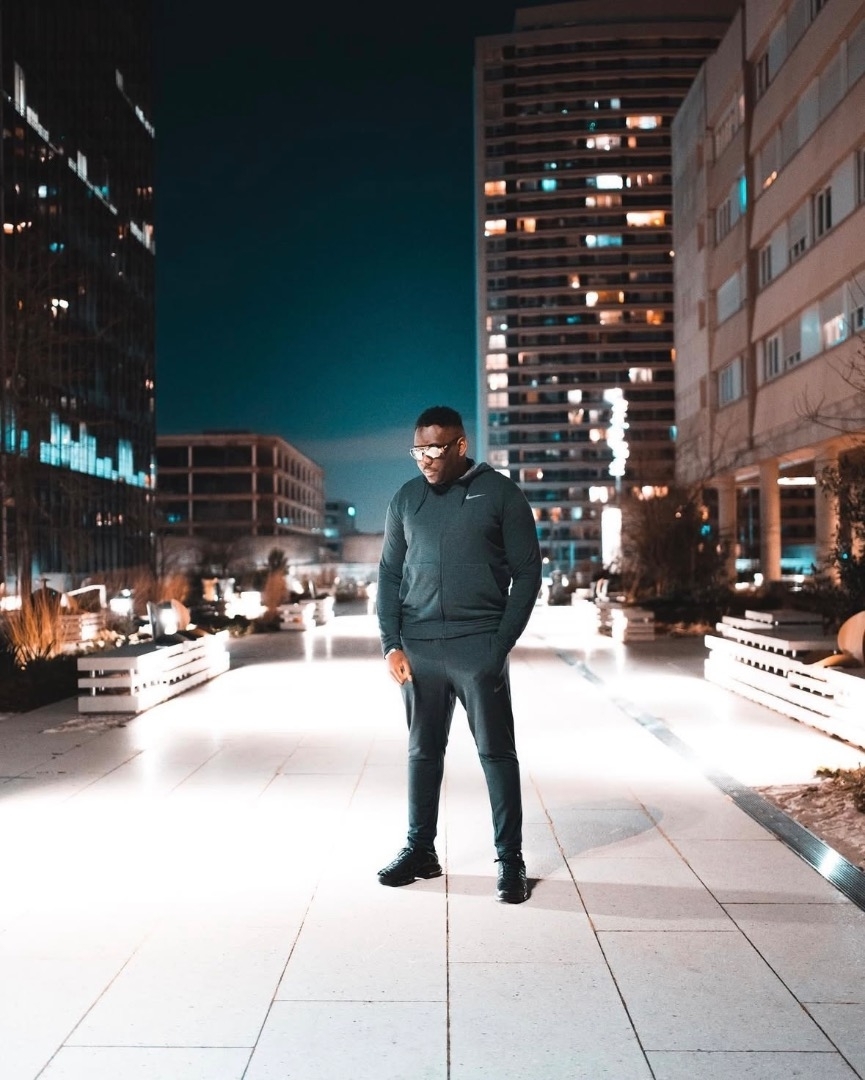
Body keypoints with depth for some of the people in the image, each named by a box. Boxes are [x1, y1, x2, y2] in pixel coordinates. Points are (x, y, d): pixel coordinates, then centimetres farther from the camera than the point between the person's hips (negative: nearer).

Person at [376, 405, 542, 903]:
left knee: (497, 753, 3)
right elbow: (390, 575, 11)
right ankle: (421, 850, 26)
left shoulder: (501, 493, -1)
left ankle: (511, 860, 12)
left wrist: (502, 644, -9)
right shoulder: (406, 499, 9)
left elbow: (527, 572, -2)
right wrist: (392, 644, 1)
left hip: (479, 646, -3)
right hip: (419, 649, 4)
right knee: (423, 752, 12)